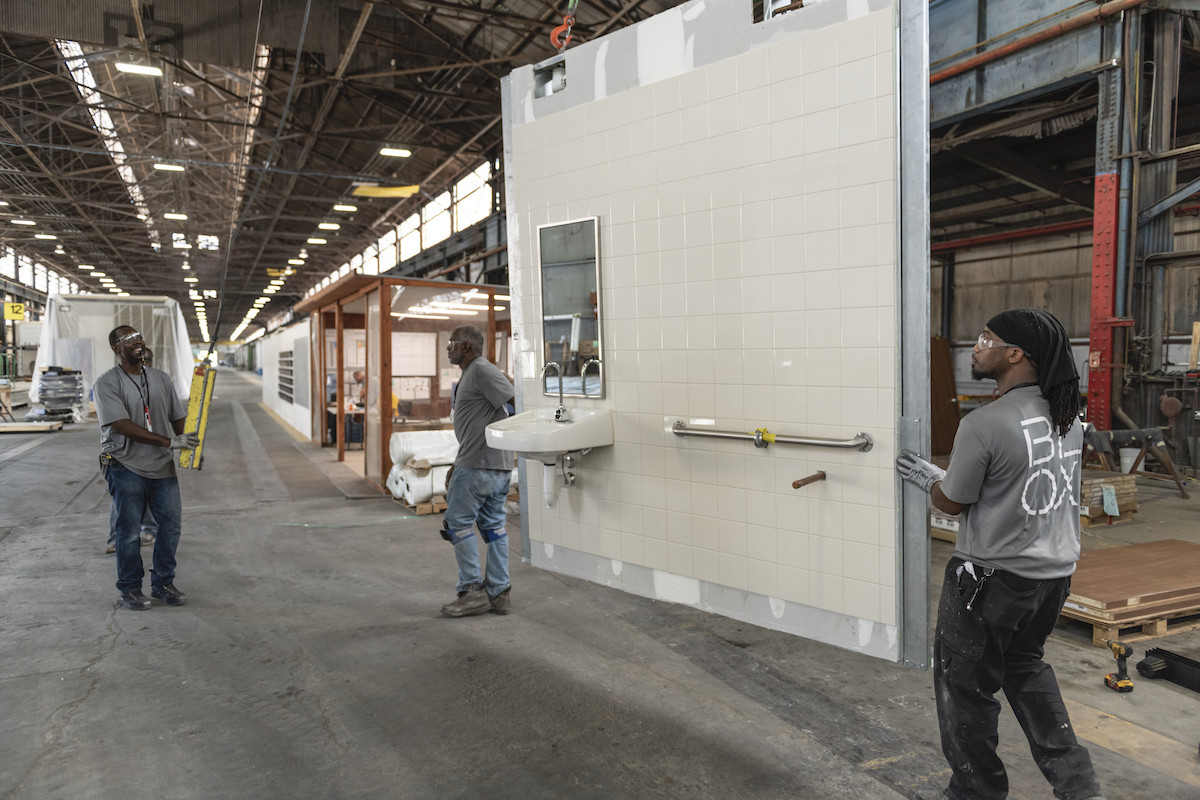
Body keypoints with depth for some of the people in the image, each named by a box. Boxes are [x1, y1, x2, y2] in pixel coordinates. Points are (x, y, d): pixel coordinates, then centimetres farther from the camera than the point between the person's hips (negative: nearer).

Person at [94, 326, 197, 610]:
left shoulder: (160, 378, 11)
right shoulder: (107, 383, -7)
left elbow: (177, 417, 15)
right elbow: (123, 425, -18)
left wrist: (190, 445, 5)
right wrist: (169, 442, -23)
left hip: (163, 466, 5)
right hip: (126, 467, -5)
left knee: (171, 525, 5)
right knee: (129, 530, 3)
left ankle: (163, 584, 21)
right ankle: (130, 589, 19)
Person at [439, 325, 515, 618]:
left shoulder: (482, 370, -11)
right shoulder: (470, 375, 21)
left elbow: (515, 402, -19)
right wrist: (456, 467, 24)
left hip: (478, 466, -10)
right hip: (500, 466, 10)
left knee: (458, 522, -1)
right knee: (493, 525, 10)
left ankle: (473, 591, 3)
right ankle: (498, 593, 14)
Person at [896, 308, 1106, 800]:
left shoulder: (982, 426, -23)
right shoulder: (1068, 418, 1)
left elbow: (952, 503, -12)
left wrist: (926, 476, 8)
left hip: (995, 576, -8)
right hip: (1056, 570, 8)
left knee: (966, 684, 12)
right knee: (1025, 667, 29)